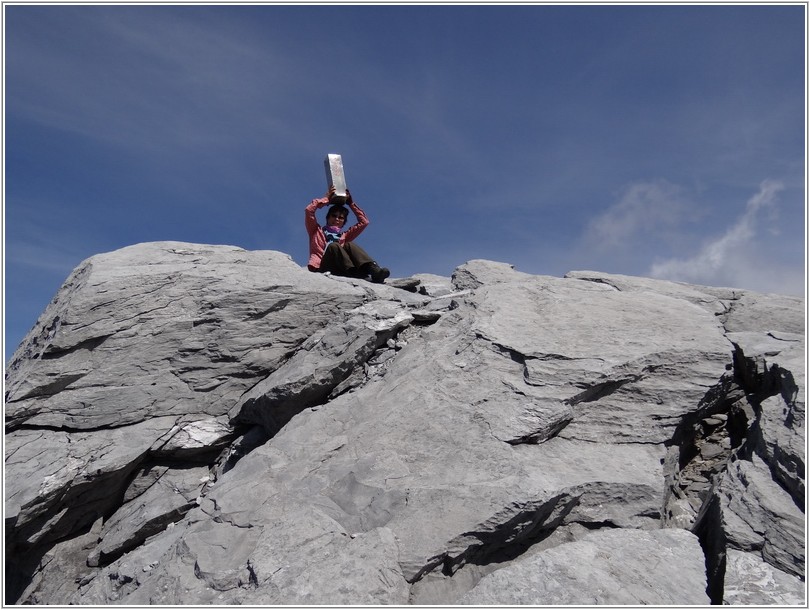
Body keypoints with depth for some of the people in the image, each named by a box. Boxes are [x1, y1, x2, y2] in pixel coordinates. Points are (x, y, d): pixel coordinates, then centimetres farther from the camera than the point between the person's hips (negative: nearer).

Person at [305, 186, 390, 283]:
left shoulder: (344, 236, 35)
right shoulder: (317, 231, 28)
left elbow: (364, 221, 30)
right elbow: (309, 210, 12)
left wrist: (350, 203, 30)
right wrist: (327, 199, 22)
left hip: (340, 270, 3)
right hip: (321, 268, -3)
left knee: (348, 245, -23)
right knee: (333, 246, -30)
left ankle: (374, 270, -50)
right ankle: (356, 274, -56)